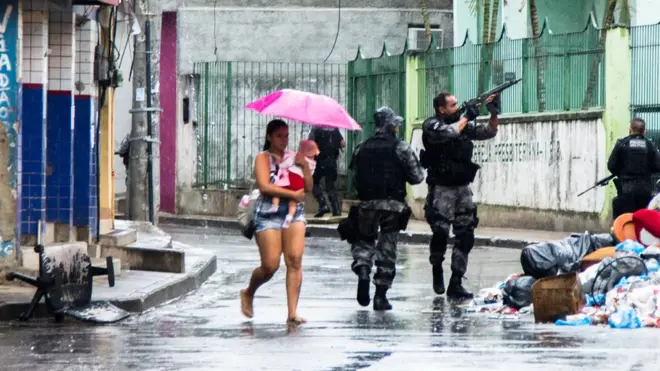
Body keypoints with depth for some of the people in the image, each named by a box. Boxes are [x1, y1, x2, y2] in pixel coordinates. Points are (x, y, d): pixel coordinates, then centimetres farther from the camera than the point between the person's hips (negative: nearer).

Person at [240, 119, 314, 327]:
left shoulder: (293, 158, 18)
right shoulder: (263, 158, 2)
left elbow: (308, 187, 11)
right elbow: (264, 186, -13)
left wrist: (304, 166, -4)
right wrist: (293, 194, -12)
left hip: (295, 214, 4)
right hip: (268, 215, -4)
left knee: (295, 260, -13)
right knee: (270, 265, -8)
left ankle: (292, 313, -13)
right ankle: (248, 293, 24)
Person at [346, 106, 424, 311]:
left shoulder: (361, 148, 5)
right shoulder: (400, 148, -5)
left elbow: (355, 179, 8)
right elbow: (417, 177, -4)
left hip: (367, 203, 2)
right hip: (393, 204, -2)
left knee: (363, 241, 16)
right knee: (388, 248, 5)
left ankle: (363, 271, -15)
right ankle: (381, 295, 4)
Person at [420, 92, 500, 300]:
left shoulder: (464, 126, 11)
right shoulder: (431, 126, -7)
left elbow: (489, 132, 12)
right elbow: (449, 132, -25)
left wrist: (494, 113, -4)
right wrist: (467, 117, -13)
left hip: (462, 189, 6)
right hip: (441, 189, -6)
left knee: (465, 236, -1)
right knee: (441, 232, -15)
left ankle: (456, 284, 1)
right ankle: (437, 269, 14)